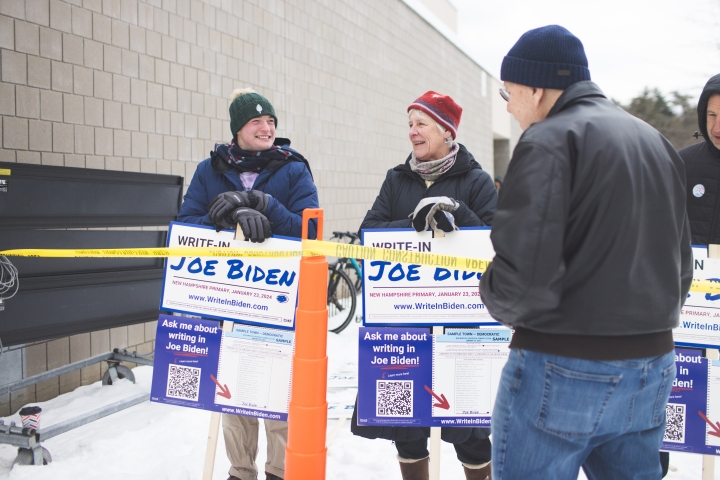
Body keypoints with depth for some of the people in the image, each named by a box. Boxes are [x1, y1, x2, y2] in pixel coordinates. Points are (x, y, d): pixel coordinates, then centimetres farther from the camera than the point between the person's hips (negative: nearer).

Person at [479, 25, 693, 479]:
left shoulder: (549, 140, -13)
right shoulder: (658, 143, 13)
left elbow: (524, 271, -22)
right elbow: (681, 265, 16)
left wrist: (494, 296, -2)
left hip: (565, 369, -8)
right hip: (652, 366, 8)